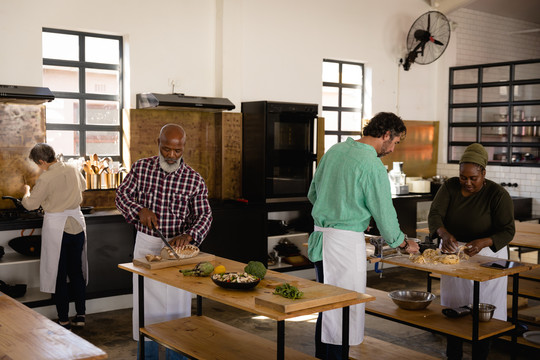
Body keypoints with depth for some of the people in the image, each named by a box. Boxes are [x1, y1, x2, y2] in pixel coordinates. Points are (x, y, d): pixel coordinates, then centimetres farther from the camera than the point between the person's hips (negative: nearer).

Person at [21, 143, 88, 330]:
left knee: (58, 274, 5)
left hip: (55, 226, -5)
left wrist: (26, 191, 11)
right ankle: (81, 315, 21)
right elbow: (83, 186, 21)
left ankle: (63, 320, 10)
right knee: (77, 272, 14)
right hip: (77, 223, 6)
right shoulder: (73, 170, 0)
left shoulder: (46, 178, -18)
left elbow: (31, 204, -9)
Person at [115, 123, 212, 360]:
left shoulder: (194, 180, -6)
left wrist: (189, 236, -25)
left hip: (177, 246, -1)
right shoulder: (141, 168, 0)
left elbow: (204, 215, -6)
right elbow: (122, 194, 4)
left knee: (177, 305, 6)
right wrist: (139, 210, -16)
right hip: (146, 245, 1)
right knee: (146, 304, 9)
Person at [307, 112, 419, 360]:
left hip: (321, 237, 8)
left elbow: (313, 193, 17)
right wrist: (404, 244, 9)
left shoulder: (335, 150, 9)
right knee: (345, 309, 0)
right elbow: (384, 214, -8)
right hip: (346, 241, -8)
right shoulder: (373, 167, -14)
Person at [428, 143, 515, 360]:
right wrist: (444, 234, -36)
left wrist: (483, 242, -35)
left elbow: (508, 230, -17)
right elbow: (435, 214, -15)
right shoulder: (450, 187, -5)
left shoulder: (498, 195, -14)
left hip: (485, 254, -3)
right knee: (452, 307, 8)